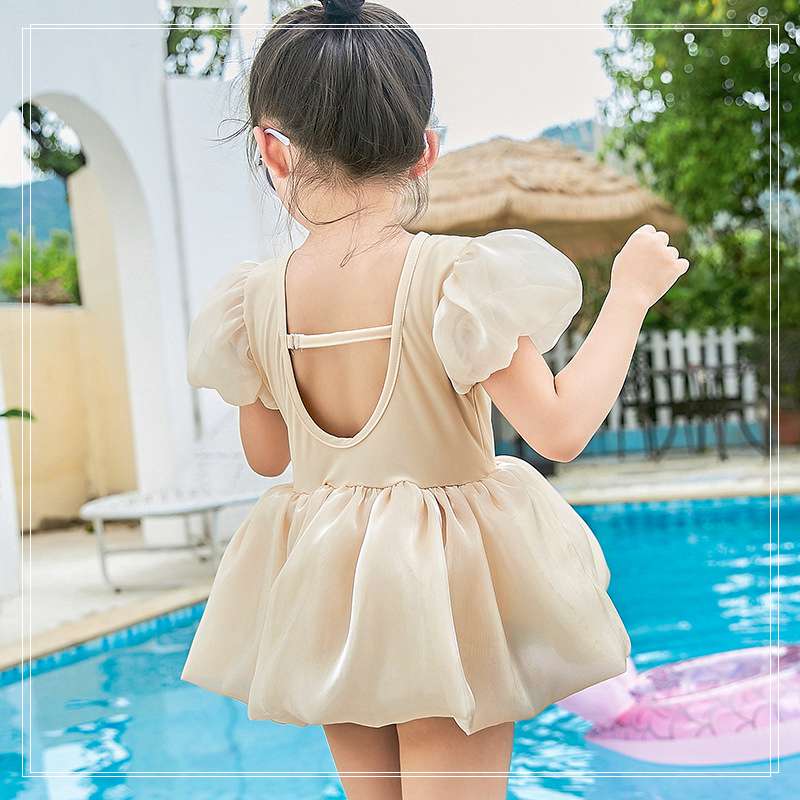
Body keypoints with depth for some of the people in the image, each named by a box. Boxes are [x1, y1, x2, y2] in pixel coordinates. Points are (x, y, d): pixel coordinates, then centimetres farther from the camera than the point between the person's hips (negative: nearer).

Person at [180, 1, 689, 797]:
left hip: (326, 590, 5)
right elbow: (559, 429, -21)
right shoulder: (455, 274, -20)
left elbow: (267, 455, 5)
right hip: (444, 593, -4)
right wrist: (628, 294, -10)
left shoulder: (258, 296, -7)